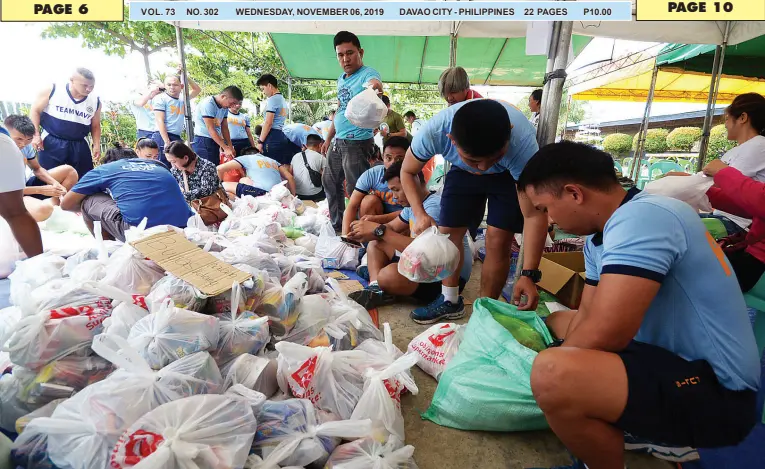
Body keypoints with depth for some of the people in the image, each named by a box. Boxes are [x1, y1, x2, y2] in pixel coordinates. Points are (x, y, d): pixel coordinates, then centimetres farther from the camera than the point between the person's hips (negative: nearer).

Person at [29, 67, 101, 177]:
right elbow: (35, 110, 1)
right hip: (51, 142, -2)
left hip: (79, 146, 3)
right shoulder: (52, 91, -7)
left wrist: (96, 145, 1)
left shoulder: (95, 102, 0)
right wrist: (36, 135, -7)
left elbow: (95, 126, 12)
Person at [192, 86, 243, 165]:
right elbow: (211, 129, -20)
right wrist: (226, 148, -21)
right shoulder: (208, 104, -16)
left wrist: (230, 146, 2)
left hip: (215, 142, 8)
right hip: (202, 141, -8)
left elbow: (224, 128, 11)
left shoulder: (225, 107, 7)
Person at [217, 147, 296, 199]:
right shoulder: (273, 161, 28)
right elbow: (290, 178, 18)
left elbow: (220, 168, 9)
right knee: (243, 180, 30)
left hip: (262, 192, -6)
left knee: (224, 186, 10)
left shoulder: (246, 157, 15)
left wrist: (220, 186, 25)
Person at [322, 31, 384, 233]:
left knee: (355, 189, -3)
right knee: (330, 183, 18)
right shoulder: (341, 79, 12)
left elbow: (374, 81, -37)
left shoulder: (367, 74, -12)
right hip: (338, 141, 9)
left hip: (357, 142, -9)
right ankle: (337, 226, 33)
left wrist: (376, 85, -60)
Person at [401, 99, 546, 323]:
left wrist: (528, 274, -42)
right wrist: (420, 214, -31)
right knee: (448, 233, -1)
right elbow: (407, 172, -17)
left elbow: (534, 215, -35)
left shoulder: (522, 142, -41)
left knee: (498, 239, -13)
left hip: (510, 175, -2)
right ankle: (450, 300, 21)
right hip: (463, 172, 3)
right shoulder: (434, 131, -37)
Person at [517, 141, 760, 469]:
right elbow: (587, 315, 9)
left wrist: (550, 369, -12)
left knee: (552, 376, -33)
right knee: (556, 321, 20)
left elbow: (603, 334, -29)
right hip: (670, 357, 10)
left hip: (714, 392, -10)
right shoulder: (602, 234, 5)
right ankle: (645, 429, 11)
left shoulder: (641, 219, -24)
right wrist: (556, 355, -3)